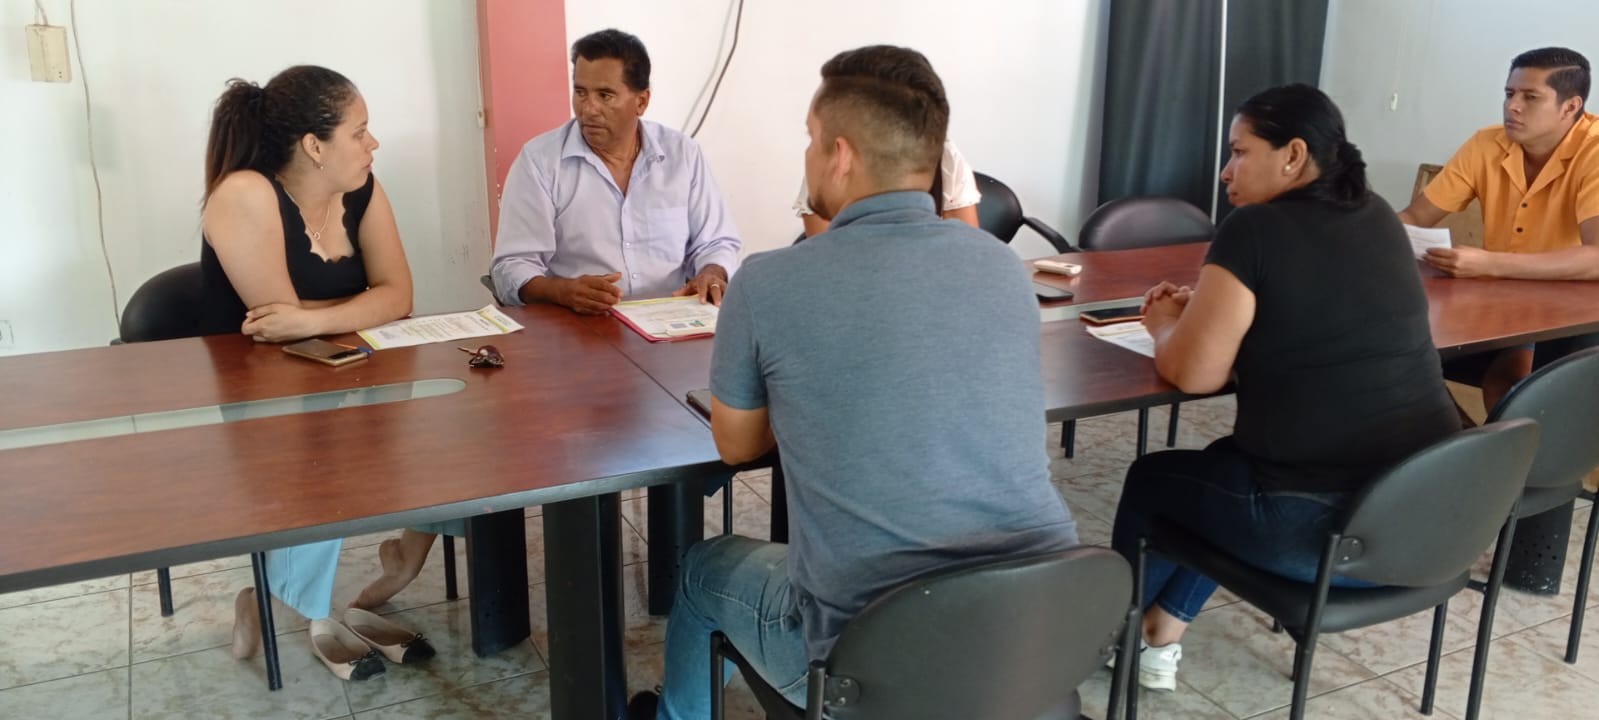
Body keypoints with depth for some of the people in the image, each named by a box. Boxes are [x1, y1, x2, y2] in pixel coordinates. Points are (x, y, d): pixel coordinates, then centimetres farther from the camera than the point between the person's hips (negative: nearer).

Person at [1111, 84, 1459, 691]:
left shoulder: (1255, 228, -13)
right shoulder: (1379, 220, 9)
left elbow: (1194, 373, -14)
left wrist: (1165, 323, 7)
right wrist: (1203, 308, 15)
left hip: (1328, 527, -7)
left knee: (1151, 479, 20)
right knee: (1226, 460, 31)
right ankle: (1161, 637, 34)